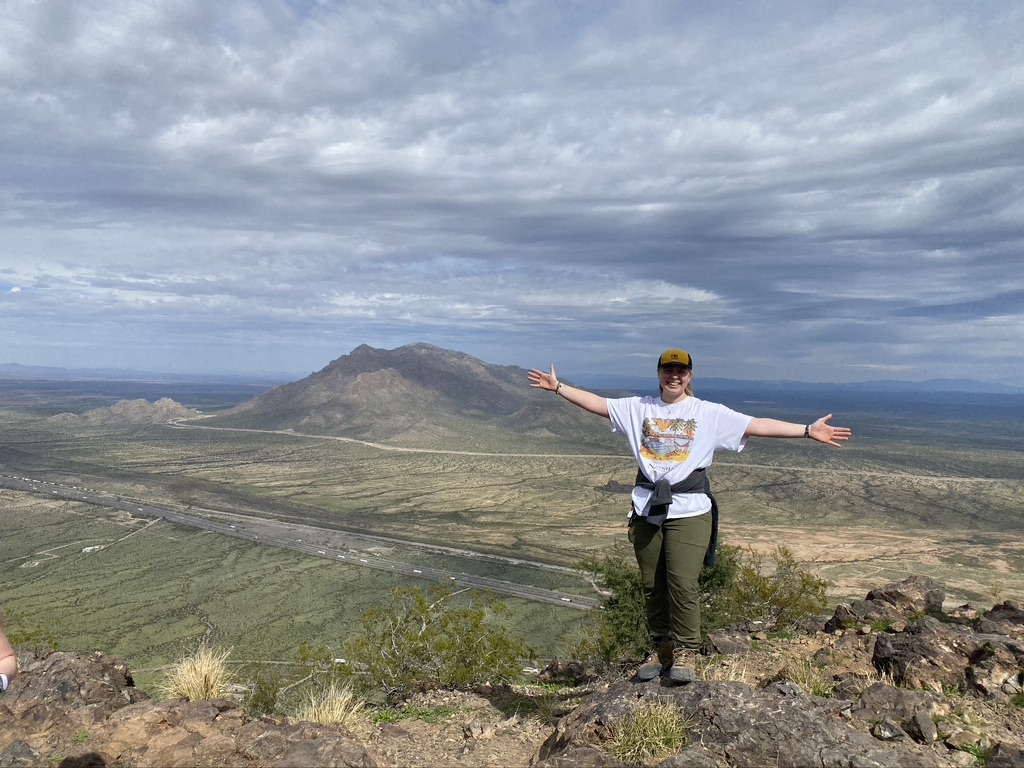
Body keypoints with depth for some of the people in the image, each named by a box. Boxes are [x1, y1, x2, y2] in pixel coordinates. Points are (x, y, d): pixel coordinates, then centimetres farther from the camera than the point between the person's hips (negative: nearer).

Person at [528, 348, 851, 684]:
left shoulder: (710, 413, 2)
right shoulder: (638, 408, 9)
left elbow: (758, 425, -3)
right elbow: (597, 403, 10)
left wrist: (809, 430, -8)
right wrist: (557, 387, 7)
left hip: (689, 512, -3)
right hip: (647, 511, 3)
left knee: (683, 584, -9)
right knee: (652, 586, 9)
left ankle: (685, 652, 8)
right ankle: (661, 648, 23)